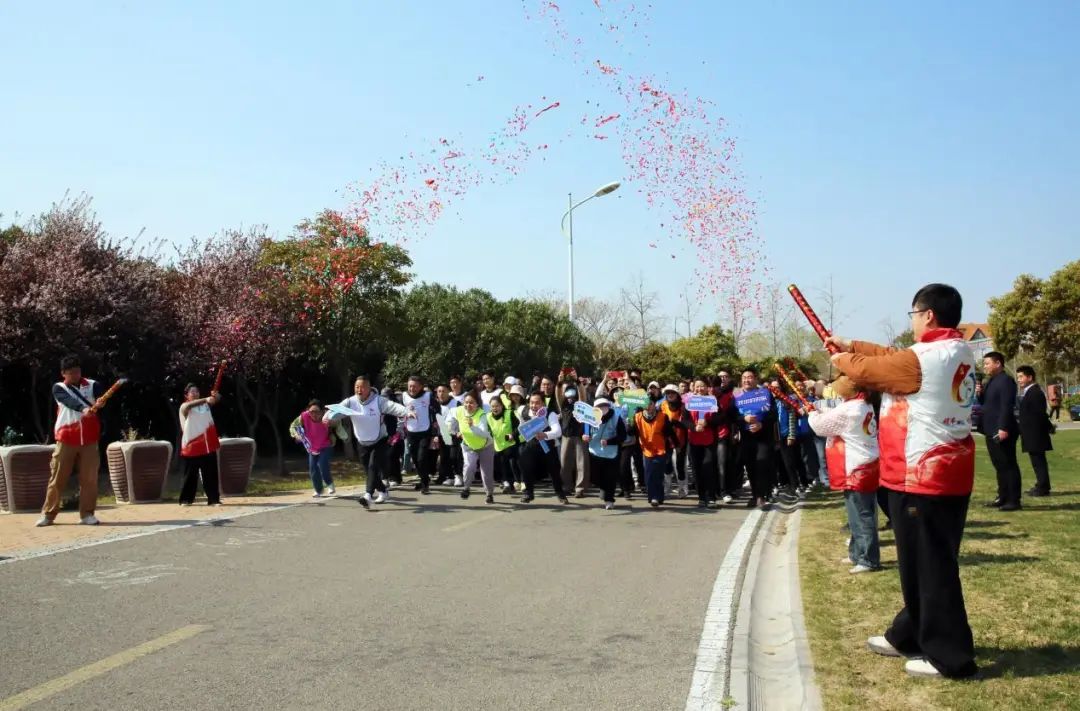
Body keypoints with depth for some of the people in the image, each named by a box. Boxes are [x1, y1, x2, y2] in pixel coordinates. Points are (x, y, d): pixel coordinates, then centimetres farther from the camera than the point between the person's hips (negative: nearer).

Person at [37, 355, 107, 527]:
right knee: (57, 477, 3)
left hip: (89, 439, 1)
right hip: (66, 439, -1)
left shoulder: (92, 385, 7)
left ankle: (86, 514, 9)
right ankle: (48, 514, 12)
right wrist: (84, 409, -37)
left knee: (89, 478, 1)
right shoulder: (58, 388, 5)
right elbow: (70, 401, -16)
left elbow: (102, 397, -14)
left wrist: (100, 402, -39)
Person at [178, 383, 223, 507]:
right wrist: (206, 399, -42)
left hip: (208, 445, 4)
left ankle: (213, 499, 7)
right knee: (190, 475, 4)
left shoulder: (206, 404, 11)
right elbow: (190, 405, -27)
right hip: (192, 446, -4)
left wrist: (215, 396, -27)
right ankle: (186, 499, 15)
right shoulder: (184, 407, -4)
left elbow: (218, 399, -1)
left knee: (211, 474, 4)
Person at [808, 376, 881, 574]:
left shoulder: (847, 411, -21)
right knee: (860, 515, 17)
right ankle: (858, 554, 27)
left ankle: (868, 560, 3)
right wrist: (819, 412, 7)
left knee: (862, 517, -3)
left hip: (856, 471, -10)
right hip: (866, 468, 10)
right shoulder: (863, 405, 10)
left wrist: (812, 412, 8)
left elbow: (819, 425, -10)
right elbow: (832, 419, 20)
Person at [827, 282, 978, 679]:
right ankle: (909, 636, 31)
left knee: (930, 566, -1)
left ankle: (950, 657, 7)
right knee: (922, 561, 18)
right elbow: (893, 358, 21)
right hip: (947, 474, 10)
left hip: (922, 476, -10)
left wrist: (843, 359, 14)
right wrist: (852, 345, 24)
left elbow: (870, 371, -7)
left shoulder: (925, 357, -19)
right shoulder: (958, 352, 11)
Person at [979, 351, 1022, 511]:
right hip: (992, 432, 10)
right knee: (999, 466, 14)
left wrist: (1004, 428, -25)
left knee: (1009, 466, -4)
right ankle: (1003, 498, 21)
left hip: (1002, 431, -10)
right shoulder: (990, 381, 17)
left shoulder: (1006, 380, -13)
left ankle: (1013, 501, -1)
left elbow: (1007, 406, -20)